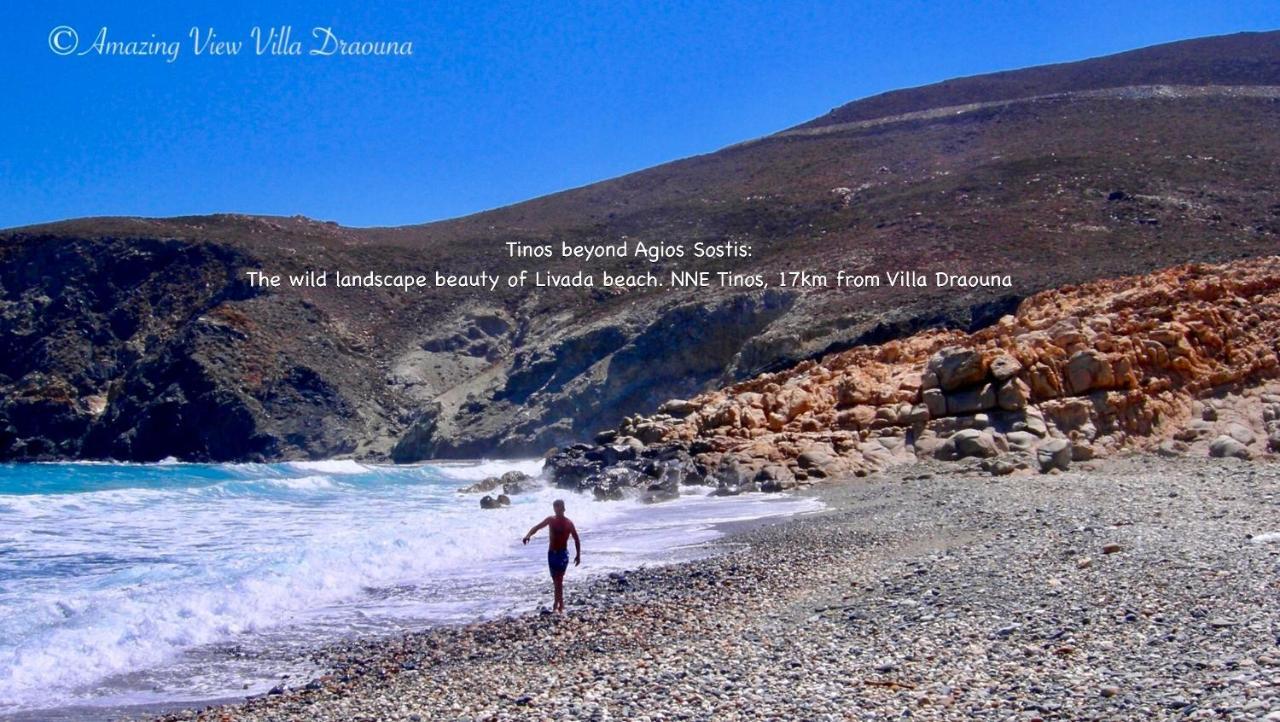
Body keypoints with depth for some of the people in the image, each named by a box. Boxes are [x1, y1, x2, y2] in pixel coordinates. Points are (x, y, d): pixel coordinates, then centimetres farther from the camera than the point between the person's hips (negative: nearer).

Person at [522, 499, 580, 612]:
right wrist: (528, 535, -24)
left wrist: (578, 555, -1)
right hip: (551, 553, 4)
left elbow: (576, 539, 1)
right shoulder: (550, 520, 2)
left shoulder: (568, 523, -6)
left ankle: (557, 605, -13)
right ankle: (561, 604, 22)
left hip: (562, 553, -4)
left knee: (558, 580, -12)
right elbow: (537, 527, -4)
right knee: (556, 580, 10)